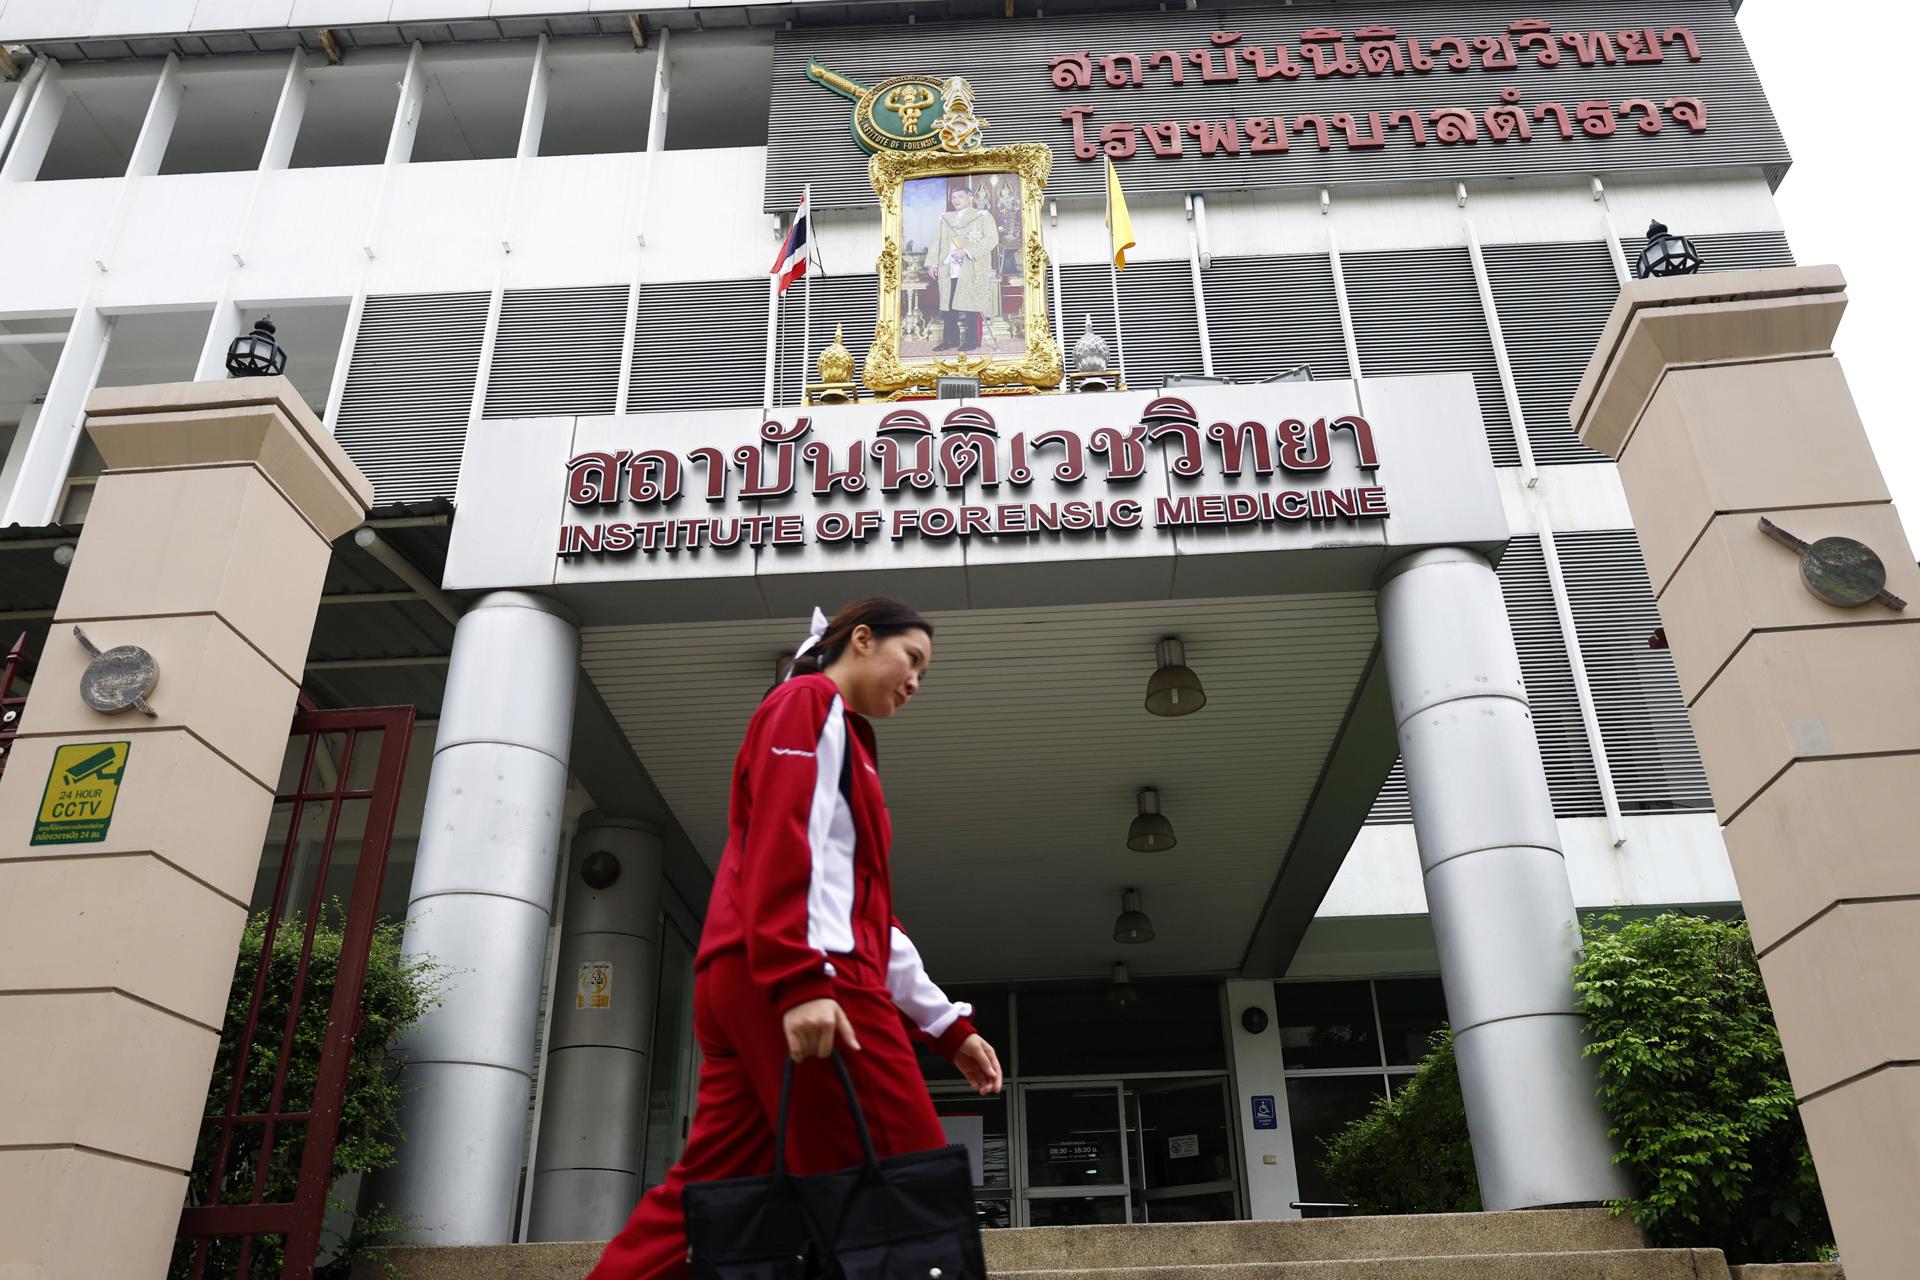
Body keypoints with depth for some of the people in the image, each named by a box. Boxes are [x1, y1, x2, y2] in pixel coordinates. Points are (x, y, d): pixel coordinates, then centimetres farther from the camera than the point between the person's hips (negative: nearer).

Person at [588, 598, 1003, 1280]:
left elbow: (866, 919, 28)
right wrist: (800, 983, -25)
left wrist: (949, 1027, 24)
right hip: (784, 984, -10)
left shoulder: (840, 740, 31)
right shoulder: (809, 703, 3)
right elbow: (779, 843, -14)